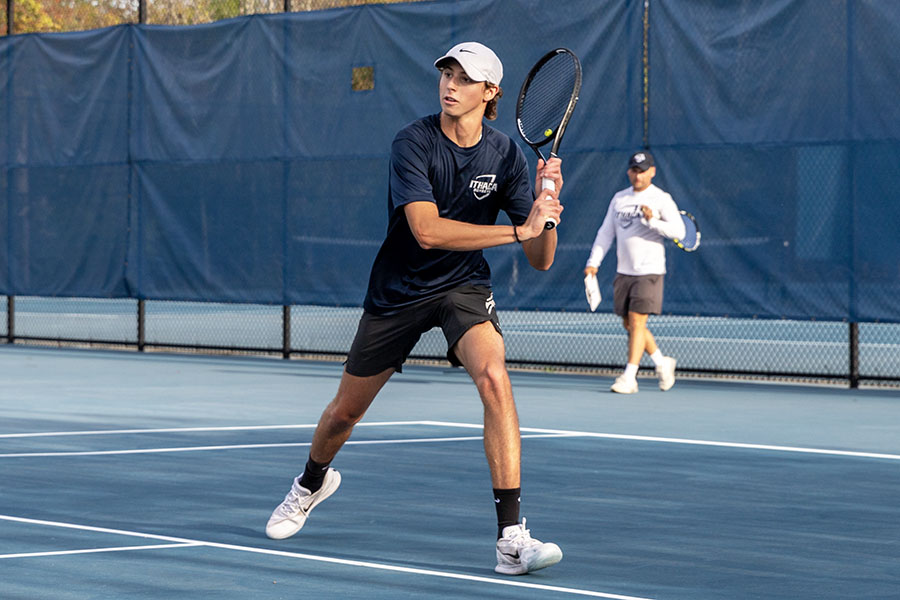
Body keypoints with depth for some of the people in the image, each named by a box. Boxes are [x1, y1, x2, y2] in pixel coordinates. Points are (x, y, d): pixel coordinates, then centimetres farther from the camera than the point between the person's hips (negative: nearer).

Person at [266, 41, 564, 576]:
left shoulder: (505, 155, -10)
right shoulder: (413, 143, -19)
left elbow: (541, 260, -9)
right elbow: (426, 230, -34)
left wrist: (546, 204, -29)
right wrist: (519, 228, -38)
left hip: (464, 286, 0)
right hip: (398, 290, 0)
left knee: (494, 378, -29)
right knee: (345, 412, 13)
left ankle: (512, 539, -29)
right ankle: (313, 482, 51)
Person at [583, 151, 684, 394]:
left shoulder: (661, 199, -4)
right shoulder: (619, 198, 12)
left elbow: (678, 230, -12)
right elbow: (605, 233, 15)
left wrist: (652, 221, -25)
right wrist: (594, 262, 6)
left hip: (649, 271, -6)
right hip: (624, 272, 6)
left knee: (637, 321, -12)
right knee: (629, 325, 9)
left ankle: (629, 378, -11)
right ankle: (662, 363, 27)